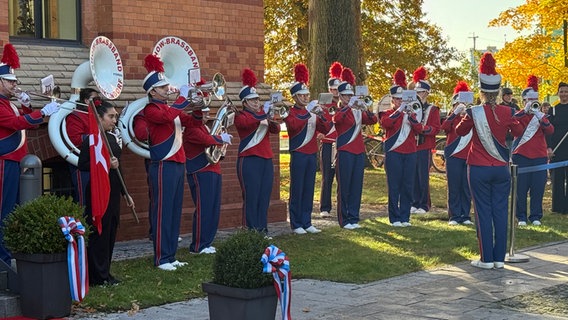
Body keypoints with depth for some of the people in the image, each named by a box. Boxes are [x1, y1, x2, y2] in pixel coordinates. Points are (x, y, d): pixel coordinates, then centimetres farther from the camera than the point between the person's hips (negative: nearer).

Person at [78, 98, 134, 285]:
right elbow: (81, 165, -15)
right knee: (99, 233, -3)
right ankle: (98, 277, 3)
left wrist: (125, 193, 20)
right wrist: (105, 164, -25)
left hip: (113, 191, 8)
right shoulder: (91, 140, -12)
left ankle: (105, 273, 19)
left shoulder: (112, 138, 13)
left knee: (111, 232, 11)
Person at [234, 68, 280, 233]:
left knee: (265, 196, 8)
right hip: (249, 160, -6)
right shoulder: (241, 115, -1)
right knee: (251, 197, -6)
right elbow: (245, 123, -24)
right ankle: (251, 231, -2)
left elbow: (276, 130, 3)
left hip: (266, 159, 6)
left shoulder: (263, 113, 17)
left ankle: (263, 230, 14)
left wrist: (272, 122, -17)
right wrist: (261, 120, -36)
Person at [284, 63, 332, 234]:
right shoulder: (290, 112, -4)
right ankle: (296, 225, 3)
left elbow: (326, 129, 6)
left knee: (309, 190, 9)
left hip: (311, 154, 6)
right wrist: (308, 111, -27)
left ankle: (307, 223, 15)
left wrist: (322, 115, -10)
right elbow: (294, 125, -26)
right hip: (298, 155, -6)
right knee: (297, 190, -2)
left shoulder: (313, 113, 15)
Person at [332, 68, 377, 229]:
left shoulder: (358, 112, 14)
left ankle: (354, 218, 15)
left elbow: (373, 120, 4)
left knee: (357, 186, 8)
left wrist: (366, 108, -13)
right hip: (345, 152, -6)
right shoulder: (339, 111, -3)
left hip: (359, 152, 6)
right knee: (344, 187, -2)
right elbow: (336, 119, -26)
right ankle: (344, 220, 3)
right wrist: (350, 106, -32)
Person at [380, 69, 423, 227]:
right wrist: (399, 110, -26)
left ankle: (405, 217, 12)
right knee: (394, 187, -2)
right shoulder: (388, 113, 3)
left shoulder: (410, 113, 15)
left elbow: (419, 130, -1)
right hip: (394, 153, -4)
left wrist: (410, 115, -16)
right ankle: (395, 218, 3)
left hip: (410, 153, 4)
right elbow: (385, 123, -21)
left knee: (408, 187, 5)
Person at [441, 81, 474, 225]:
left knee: (466, 188, 5)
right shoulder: (452, 119, 5)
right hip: (454, 158, -2)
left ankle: (465, 216, 12)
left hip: (469, 158, 3)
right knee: (454, 188, 0)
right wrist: (456, 113, -24)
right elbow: (444, 127, -18)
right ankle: (454, 216, 4)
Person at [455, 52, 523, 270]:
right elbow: (518, 132, 12)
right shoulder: (507, 112, -4)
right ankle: (499, 258, 11)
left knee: (483, 213, 2)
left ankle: (487, 259, 3)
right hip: (501, 169, 2)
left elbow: (460, 131, 7)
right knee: (500, 212, 8)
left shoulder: (474, 112, -10)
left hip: (479, 169, -2)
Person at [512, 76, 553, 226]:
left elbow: (550, 131, -4)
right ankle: (521, 217, 7)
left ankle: (535, 216, 11)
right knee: (521, 188, -1)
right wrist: (526, 110, -23)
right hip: (522, 156, -3)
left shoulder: (541, 116, 13)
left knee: (538, 188, 2)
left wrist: (541, 118, -19)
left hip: (540, 156, 3)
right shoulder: (519, 115, 4)